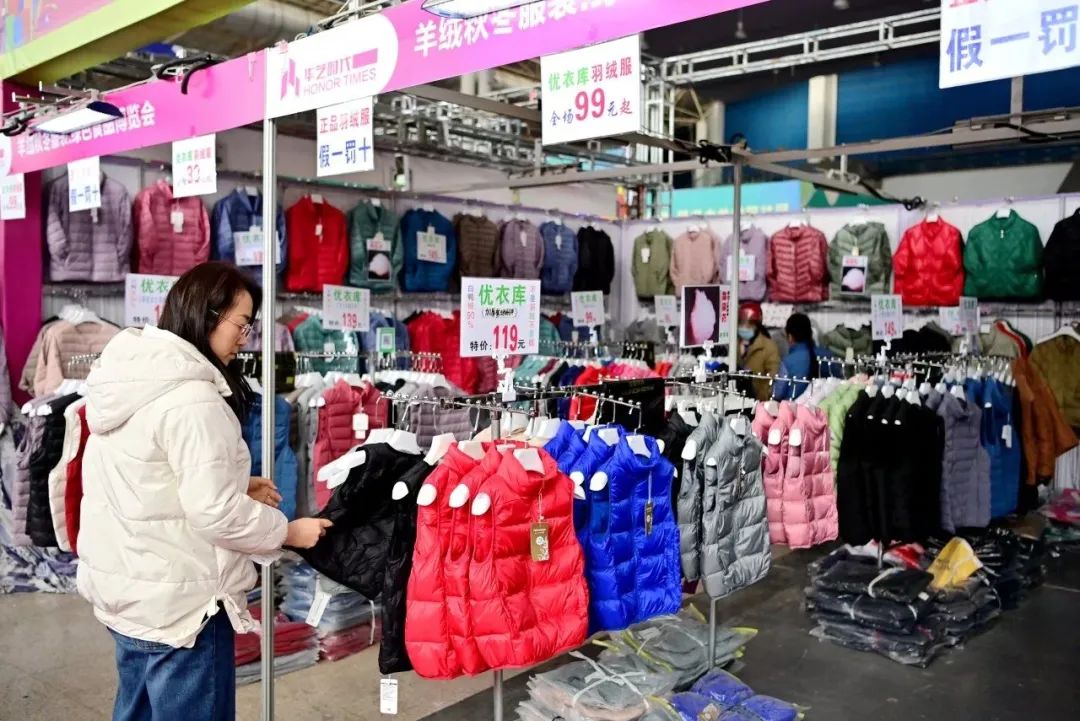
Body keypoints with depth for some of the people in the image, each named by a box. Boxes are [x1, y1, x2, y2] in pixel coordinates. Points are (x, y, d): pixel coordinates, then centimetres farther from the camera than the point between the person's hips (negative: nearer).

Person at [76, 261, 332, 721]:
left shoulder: (129, 376, 7)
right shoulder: (192, 399, -23)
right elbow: (215, 515, -23)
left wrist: (236, 486, 11)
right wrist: (289, 531, -9)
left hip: (124, 585, 9)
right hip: (176, 601, -9)